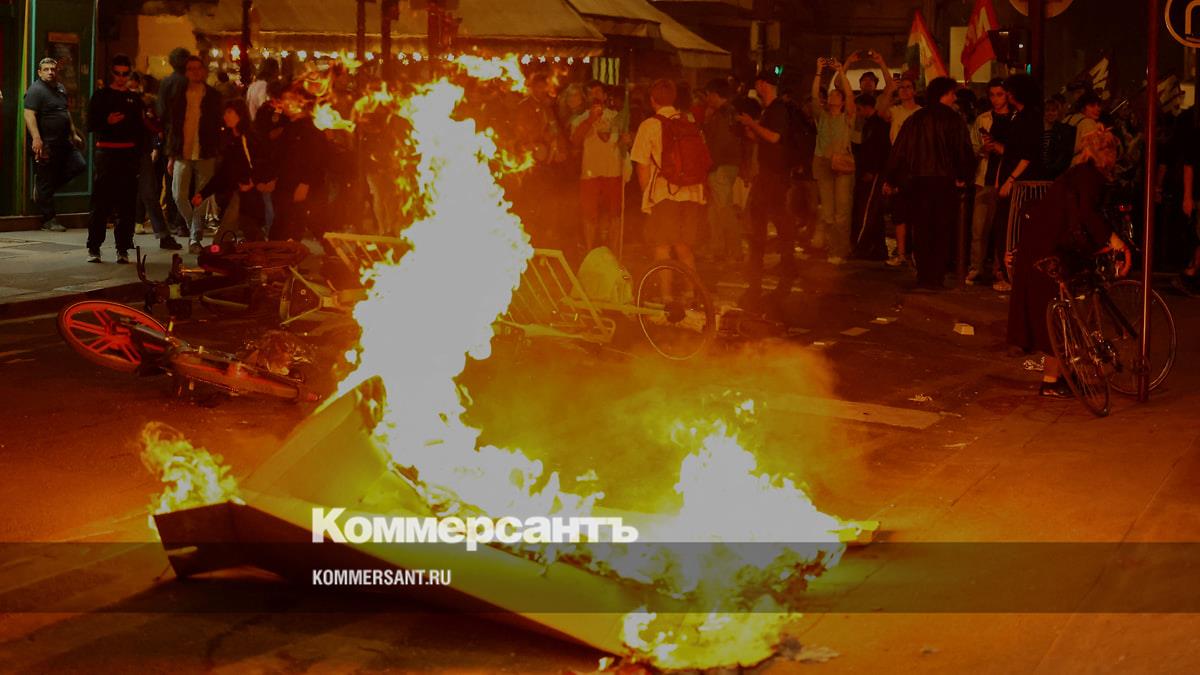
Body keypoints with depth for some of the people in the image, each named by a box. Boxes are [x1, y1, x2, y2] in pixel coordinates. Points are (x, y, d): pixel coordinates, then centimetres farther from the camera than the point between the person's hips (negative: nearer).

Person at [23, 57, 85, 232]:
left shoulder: (60, 88, 16)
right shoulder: (36, 90, -11)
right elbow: (29, 115, -21)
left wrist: (74, 134, 23)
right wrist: (36, 139, -30)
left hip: (63, 142, 8)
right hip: (46, 144, -8)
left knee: (79, 165, 0)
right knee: (46, 182, -3)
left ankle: (43, 189, 13)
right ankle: (48, 221, 5)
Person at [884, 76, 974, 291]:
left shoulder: (915, 119, 6)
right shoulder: (953, 119, -4)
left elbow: (899, 151, 7)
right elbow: (964, 151, -8)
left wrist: (892, 179, 15)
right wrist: (962, 177, 6)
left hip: (919, 182, 3)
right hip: (945, 182, -3)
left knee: (922, 230, 10)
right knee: (942, 231, 3)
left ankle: (924, 277, 9)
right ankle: (936, 278, 0)